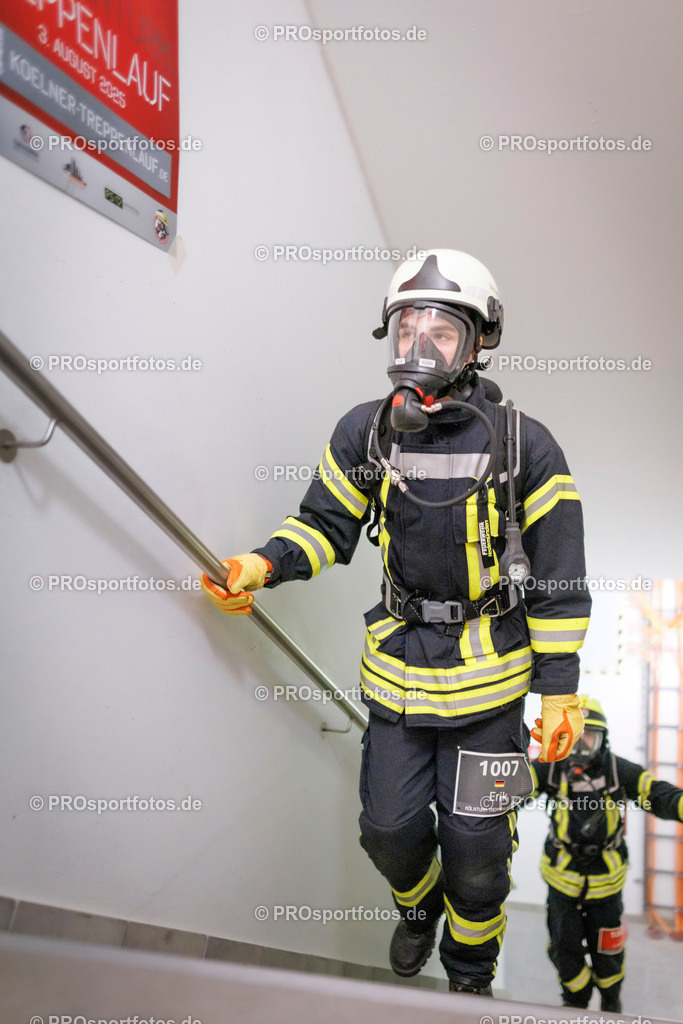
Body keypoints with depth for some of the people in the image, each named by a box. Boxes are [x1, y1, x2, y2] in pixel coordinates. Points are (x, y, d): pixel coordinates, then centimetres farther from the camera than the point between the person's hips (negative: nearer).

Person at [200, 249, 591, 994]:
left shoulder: (524, 446, -11)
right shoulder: (365, 432, -4)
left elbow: (558, 583, -7)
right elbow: (325, 525, 4)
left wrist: (559, 690, -8)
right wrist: (264, 564, -15)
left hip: (489, 674, -2)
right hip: (398, 663, 3)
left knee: (474, 844, 9)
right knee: (389, 828, 13)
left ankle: (471, 973, 41)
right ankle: (418, 905, 51)